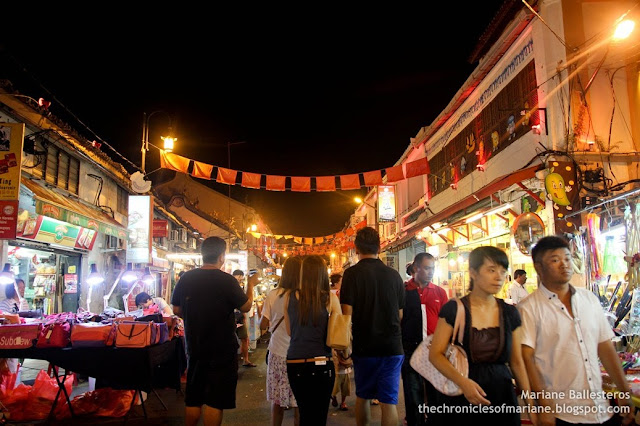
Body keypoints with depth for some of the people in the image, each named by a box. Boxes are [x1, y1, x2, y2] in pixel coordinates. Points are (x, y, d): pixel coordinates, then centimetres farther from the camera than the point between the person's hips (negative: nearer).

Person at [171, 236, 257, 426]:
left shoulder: (186, 278, -3)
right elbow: (246, 306, -5)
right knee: (215, 401, 3)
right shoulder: (227, 280, -16)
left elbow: (176, 309, 7)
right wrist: (251, 285, 11)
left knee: (193, 398, 18)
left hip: (195, 348, 5)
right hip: (222, 350, -5)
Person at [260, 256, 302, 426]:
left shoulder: (273, 295, -6)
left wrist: (263, 310, 18)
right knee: (299, 403, 9)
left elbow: (263, 325, 1)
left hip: (277, 354, 2)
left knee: (277, 400, 14)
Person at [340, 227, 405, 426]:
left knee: (362, 396, 18)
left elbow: (347, 315, -14)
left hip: (364, 347, -2)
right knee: (389, 401, 5)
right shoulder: (394, 275, 2)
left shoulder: (352, 273, -9)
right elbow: (400, 314, 11)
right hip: (393, 346, 2)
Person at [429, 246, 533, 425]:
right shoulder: (453, 309, -9)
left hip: (501, 394, 4)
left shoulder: (510, 313, 3)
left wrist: (531, 403, 2)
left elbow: (516, 361, 7)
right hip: (460, 397, -3)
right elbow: (435, 354, -10)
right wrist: (462, 381, -24)